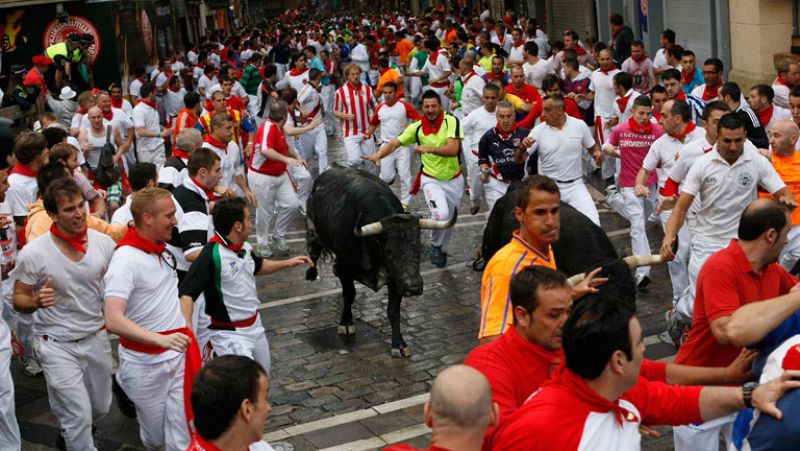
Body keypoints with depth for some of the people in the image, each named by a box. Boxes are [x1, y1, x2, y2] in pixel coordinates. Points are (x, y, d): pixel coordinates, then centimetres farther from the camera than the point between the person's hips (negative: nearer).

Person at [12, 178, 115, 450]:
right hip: (57, 344, -4)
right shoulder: (33, 254, -17)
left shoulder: (104, 243, -9)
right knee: (79, 416, -7)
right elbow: (19, 301, -6)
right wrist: (36, 302, -29)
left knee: (100, 408, 20)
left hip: (96, 337, 4)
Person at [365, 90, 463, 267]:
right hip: (431, 179, -1)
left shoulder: (451, 121, -16)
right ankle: (435, 245, 4)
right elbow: (394, 143, -14)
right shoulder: (417, 127, -10)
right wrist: (378, 155, -32)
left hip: (454, 179, 1)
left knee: (449, 219, 15)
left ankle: (442, 250, 43)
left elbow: (453, 149, -29)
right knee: (441, 214, -25)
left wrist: (430, 148, -43)